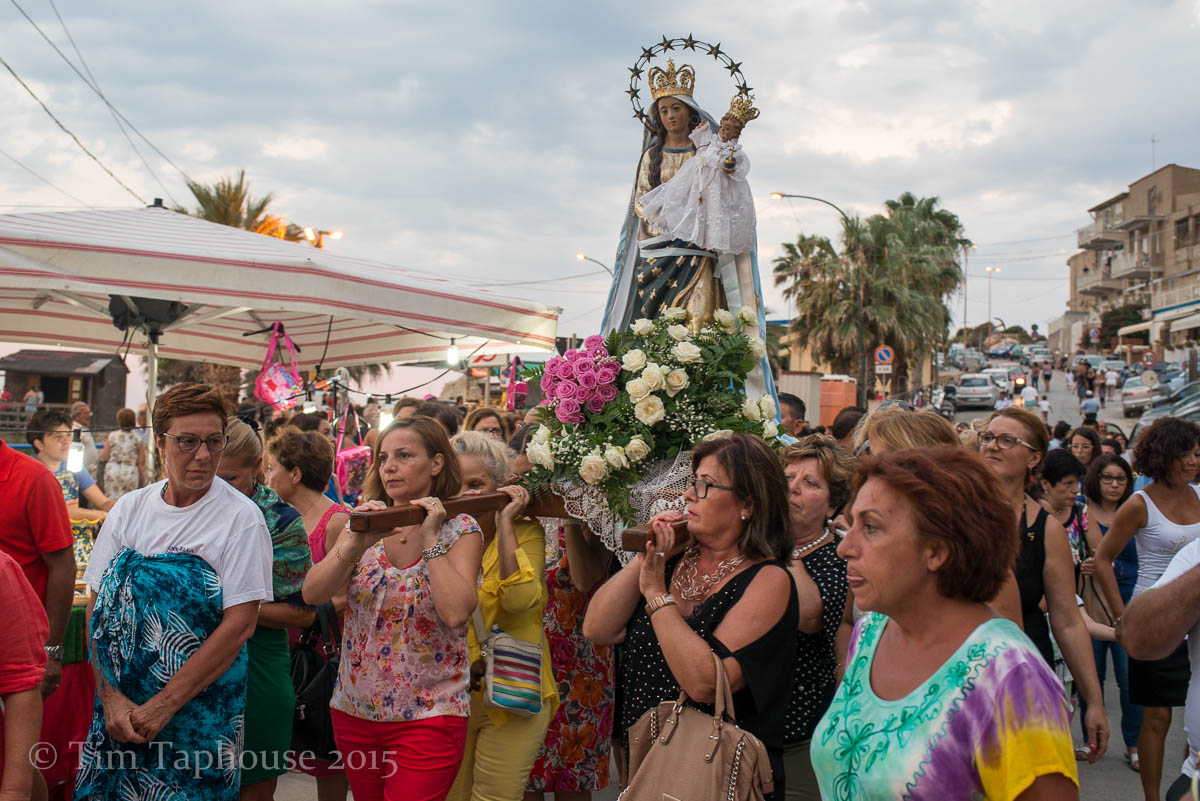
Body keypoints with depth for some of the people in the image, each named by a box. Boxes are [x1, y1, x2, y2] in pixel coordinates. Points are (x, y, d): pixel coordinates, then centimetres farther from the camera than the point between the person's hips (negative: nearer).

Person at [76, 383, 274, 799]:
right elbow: (98, 607, 3)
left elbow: (240, 624, -15)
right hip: (119, 705, 4)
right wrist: (111, 696, -10)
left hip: (200, 714, -4)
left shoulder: (241, 517, -10)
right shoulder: (130, 508, 3)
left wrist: (163, 705, -16)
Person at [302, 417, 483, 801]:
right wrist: (355, 545, -23)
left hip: (427, 715, -4)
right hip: (355, 710, 4)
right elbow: (312, 594, -9)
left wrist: (430, 539, -19)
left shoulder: (460, 530, -7)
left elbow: (456, 612, -23)